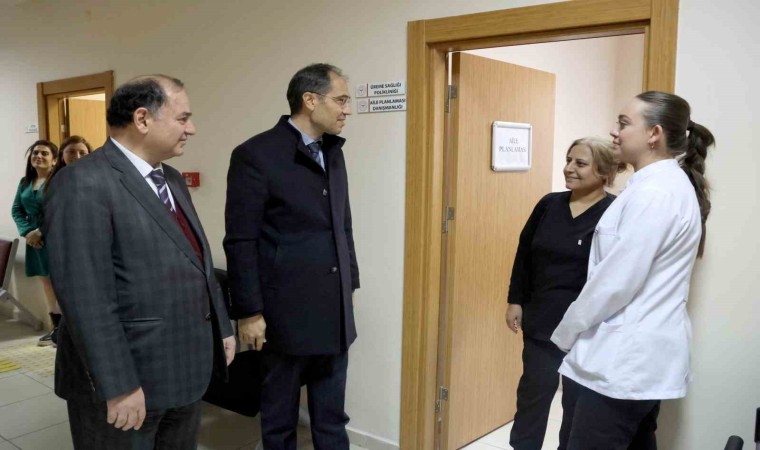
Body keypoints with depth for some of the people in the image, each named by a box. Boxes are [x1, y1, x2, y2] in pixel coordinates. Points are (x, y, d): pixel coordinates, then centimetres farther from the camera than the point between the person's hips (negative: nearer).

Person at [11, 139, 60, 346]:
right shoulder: (25, 181, 11)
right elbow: (16, 210, 10)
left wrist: (41, 232, -18)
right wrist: (27, 232, -6)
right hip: (35, 240, 7)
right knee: (47, 285, 13)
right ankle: (56, 328, 23)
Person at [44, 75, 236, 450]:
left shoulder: (171, 180, 11)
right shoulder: (84, 184, -17)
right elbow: (85, 297, -22)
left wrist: (222, 328, 15)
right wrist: (118, 386, -22)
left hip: (186, 370, 8)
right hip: (127, 379, -8)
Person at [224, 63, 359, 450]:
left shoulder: (333, 152, 9)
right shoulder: (256, 155, -12)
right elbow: (240, 242, -13)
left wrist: (350, 283, 14)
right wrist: (249, 312, -12)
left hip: (334, 310, 6)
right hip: (286, 312, -6)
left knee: (332, 417, 16)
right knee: (279, 416, 13)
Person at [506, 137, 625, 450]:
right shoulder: (549, 204, 3)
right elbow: (524, 255, 9)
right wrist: (515, 301, 8)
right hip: (541, 321, 5)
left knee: (579, 400, 13)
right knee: (533, 389, 17)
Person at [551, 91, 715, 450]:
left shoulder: (653, 192, -19)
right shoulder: (670, 184, 13)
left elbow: (616, 281, -21)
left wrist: (565, 333, -7)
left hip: (625, 358, -10)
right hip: (644, 353, 10)